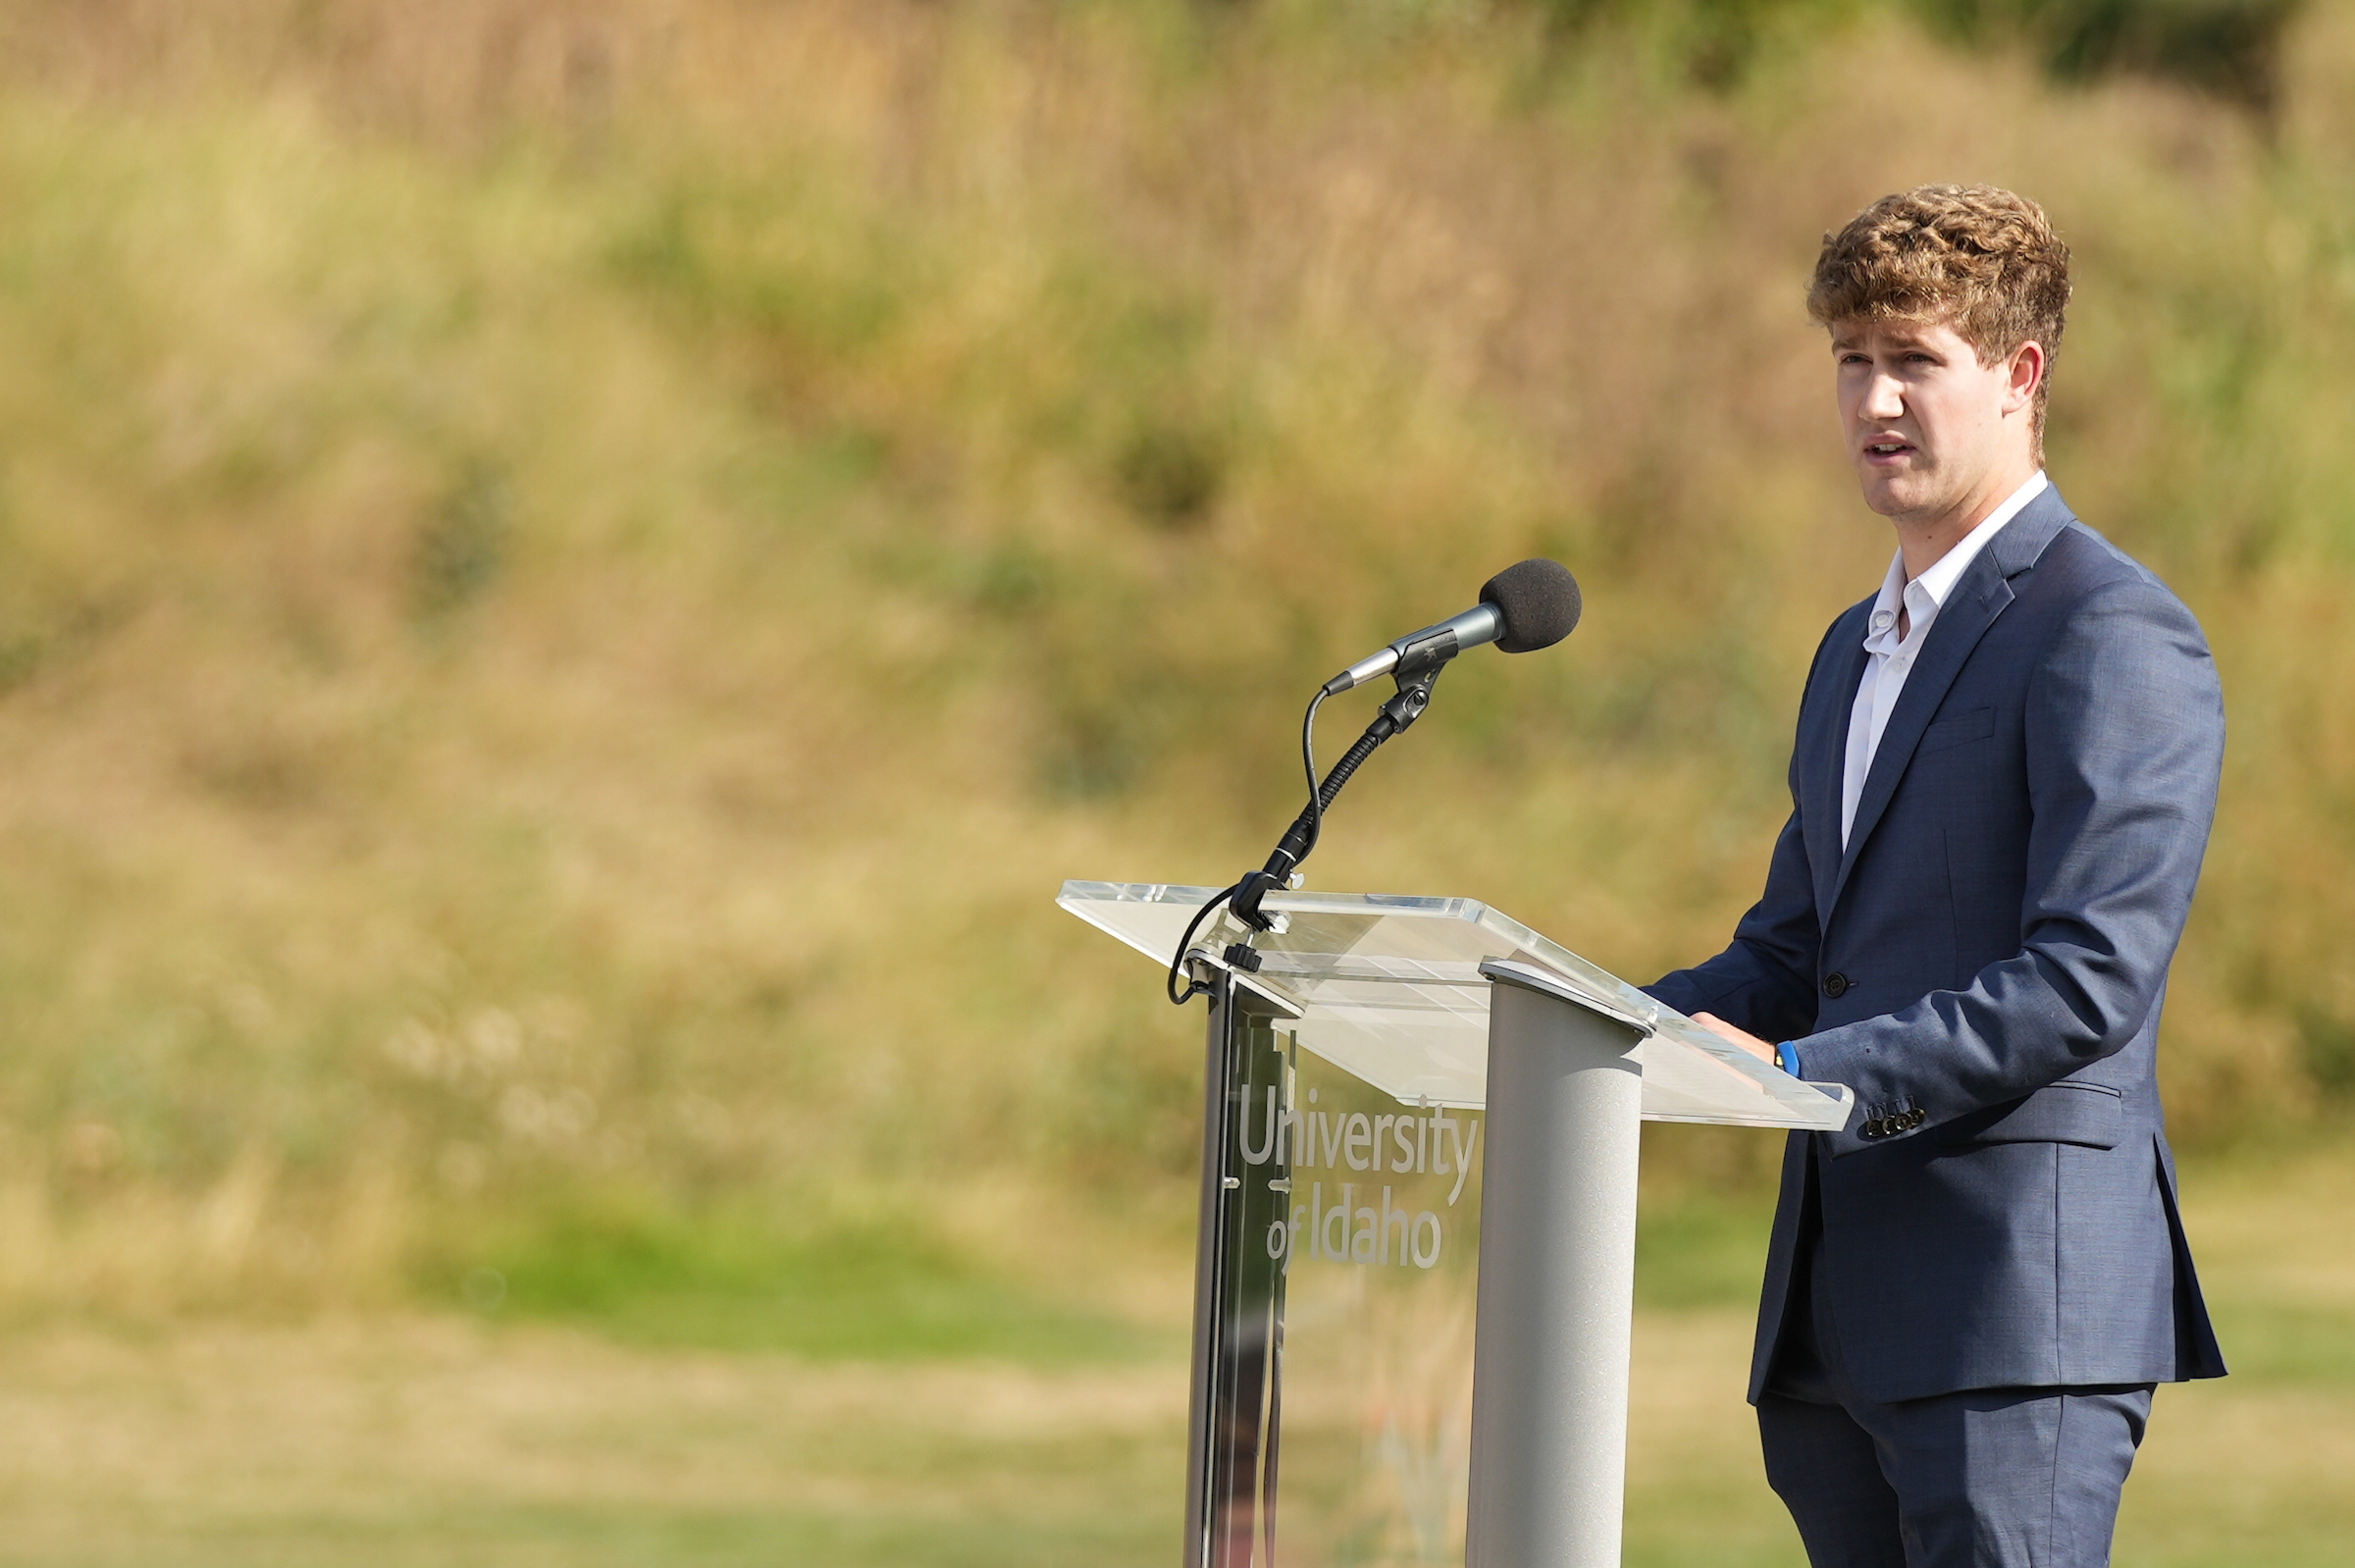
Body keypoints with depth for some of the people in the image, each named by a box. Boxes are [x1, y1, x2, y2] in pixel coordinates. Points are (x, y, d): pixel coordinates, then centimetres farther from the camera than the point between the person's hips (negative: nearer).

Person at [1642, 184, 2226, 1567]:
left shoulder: (2116, 635, -8)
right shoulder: (1862, 648, 23)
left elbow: (2092, 980, -17)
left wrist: (1808, 1073, -22)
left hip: (2024, 1297, -9)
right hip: (1840, 1309, 9)